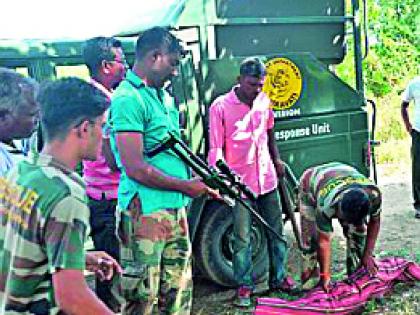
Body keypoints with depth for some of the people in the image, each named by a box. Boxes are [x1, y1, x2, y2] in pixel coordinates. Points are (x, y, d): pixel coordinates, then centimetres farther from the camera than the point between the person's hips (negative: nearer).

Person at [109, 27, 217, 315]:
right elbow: (135, 168, -19)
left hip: (175, 209, 9)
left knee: (179, 291, 16)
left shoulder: (165, 96, 16)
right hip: (145, 212, -9)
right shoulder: (128, 99, -13)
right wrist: (186, 186, -10)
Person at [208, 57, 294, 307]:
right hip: (240, 183, -5)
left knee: (277, 231, 13)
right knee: (243, 238, 1)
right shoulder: (221, 106, -11)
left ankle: (279, 278, 29)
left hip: (267, 178, 5)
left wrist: (277, 159, 22)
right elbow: (216, 147, -12)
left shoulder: (264, 101, 5)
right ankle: (245, 286, 16)